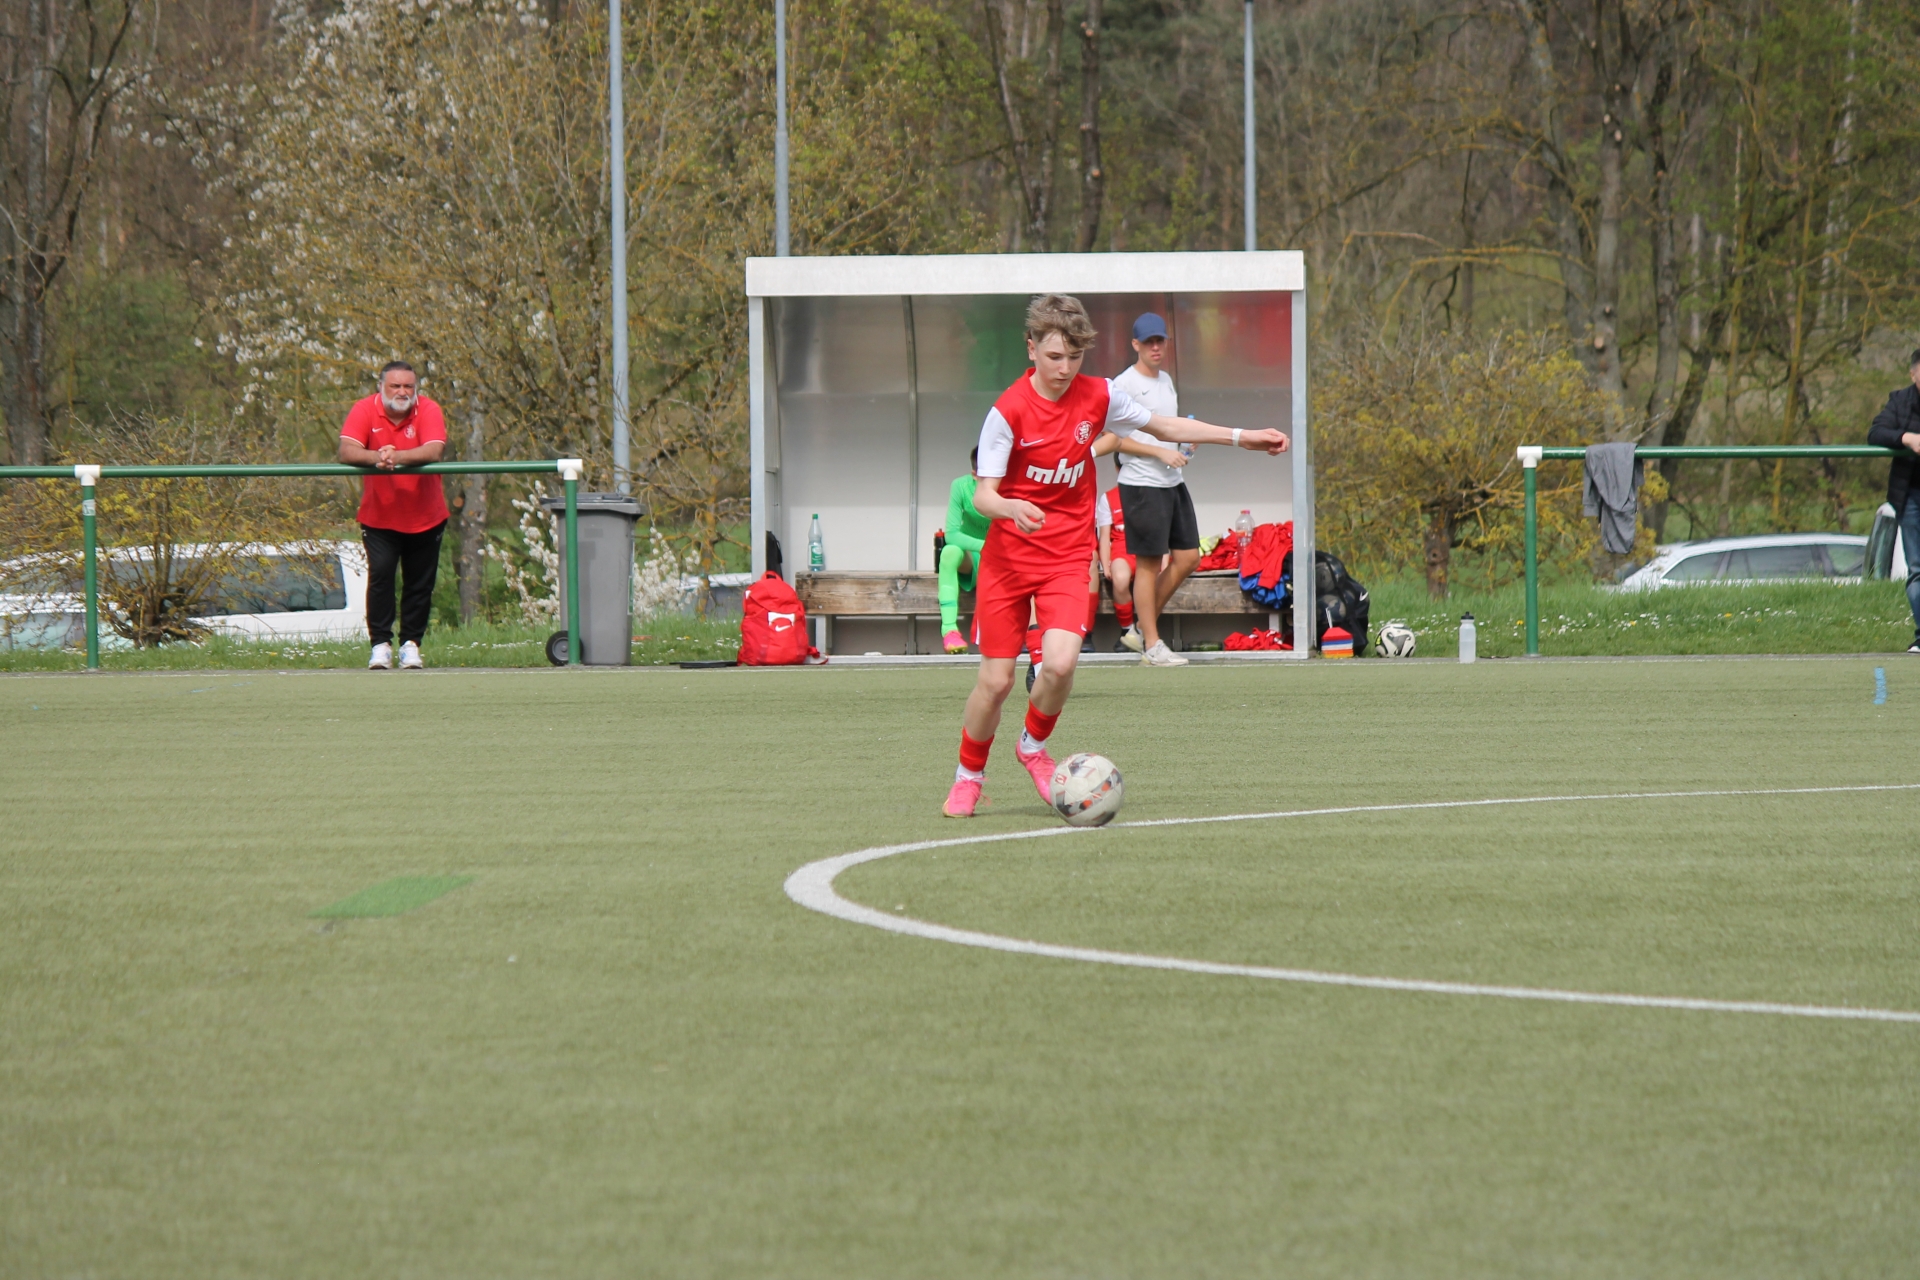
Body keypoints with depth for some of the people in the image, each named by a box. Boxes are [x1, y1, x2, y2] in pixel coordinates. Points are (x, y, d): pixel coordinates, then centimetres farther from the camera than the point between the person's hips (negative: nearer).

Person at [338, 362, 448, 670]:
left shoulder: (428, 411, -10)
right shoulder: (365, 410, -9)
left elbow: (434, 451, -26)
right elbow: (347, 450, -21)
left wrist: (396, 456, -41)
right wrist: (376, 457, -40)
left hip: (424, 518, 1)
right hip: (379, 516, -1)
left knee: (419, 583, 5)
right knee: (380, 575, -12)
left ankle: (410, 644, 16)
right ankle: (380, 644, -7)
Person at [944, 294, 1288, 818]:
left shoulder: (1098, 397, -2)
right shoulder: (1009, 411, -14)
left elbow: (1164, 426, 13)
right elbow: (982, 494, -15)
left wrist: (1241, 437, 10)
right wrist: (1009, 507, -39)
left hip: (1068, 557, 2)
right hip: (1008, 556, -2)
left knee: (1060, 662, -20)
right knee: (995, 679, -3)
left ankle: (1033, 747, 9)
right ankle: (969, 776, 22)